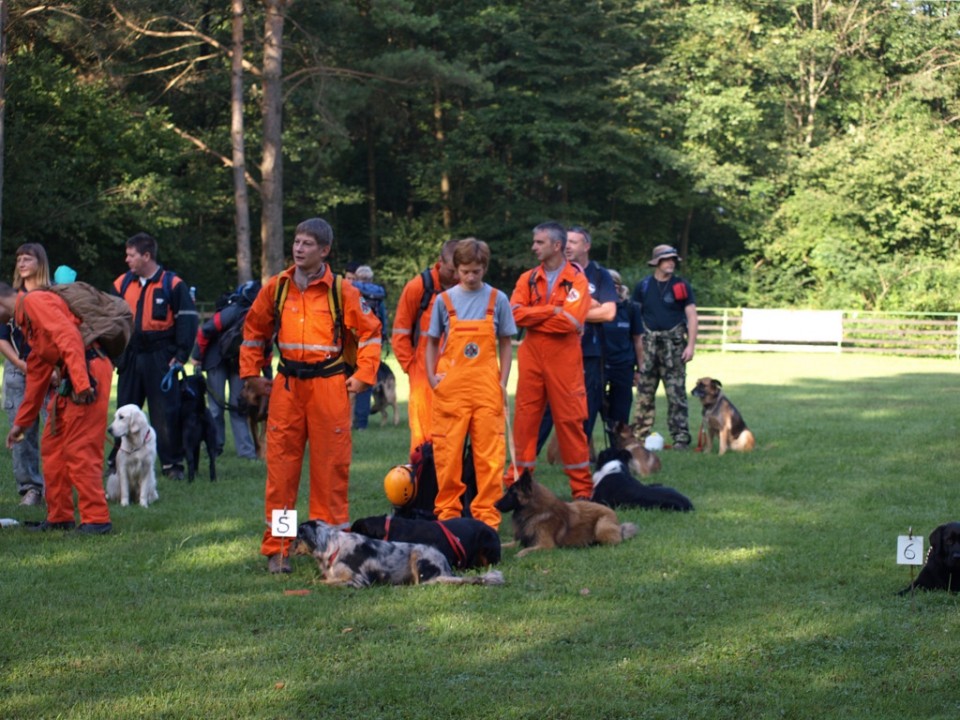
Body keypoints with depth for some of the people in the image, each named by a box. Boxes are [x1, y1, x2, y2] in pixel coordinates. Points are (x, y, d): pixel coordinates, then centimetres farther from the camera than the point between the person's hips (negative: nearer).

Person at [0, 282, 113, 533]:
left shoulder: (34, 302, -6)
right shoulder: (26, 319, 25)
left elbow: (68, 336, -21)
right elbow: (35, 378, 29)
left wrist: (81, 381, -29)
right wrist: (20, 423, 32)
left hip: (88, 371, -10)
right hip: (69, 380, 10)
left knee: (79, 450, -9)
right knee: (52, 447, 14)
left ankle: (96, 519, -6)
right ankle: (59, 518, 20)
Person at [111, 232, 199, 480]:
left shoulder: (172, 284, -5)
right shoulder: (122, 284, 8)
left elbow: (187, 320, -5)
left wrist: (180, 356, -10)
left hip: (160, 358, -4)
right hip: (130, 358, 4)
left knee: (166, 413, -1)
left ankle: (172, 463, 6)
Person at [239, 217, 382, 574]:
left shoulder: (342, 291, -1)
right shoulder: (276, 288, 6)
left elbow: (369, 332, 6)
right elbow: (254, 330, 19)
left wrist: (362, 376, 1)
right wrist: (251, 374, 14)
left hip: (329, 385, -2)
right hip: (286, 387, 2)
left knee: (331, 467, 0)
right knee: (281, 468, 0)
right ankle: (276, 550, 5)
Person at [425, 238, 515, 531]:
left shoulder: (497, 300, 3)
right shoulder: (444, 300, 4)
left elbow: (505, 344, 9)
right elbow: (432, 342, 13)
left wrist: (503, 382, 1)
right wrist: (431, 377, 1)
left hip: (487, 387, 0)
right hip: (450, 387, 0)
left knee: (489, 453, -2)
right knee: (447, 453, 2)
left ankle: (487, 514, 4)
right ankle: (447, 512, 12)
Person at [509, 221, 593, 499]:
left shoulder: (576, 280, -3)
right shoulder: (528, 279, 9)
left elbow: (571, 320, -16)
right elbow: (516, 313, -5)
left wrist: (533, 317, -8)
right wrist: (551, 311, -12)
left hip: (564, 360, -4)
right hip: (531, 358, 4)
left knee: (569, 419, 0)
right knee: (525, 418, 3)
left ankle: (582, 487, 8)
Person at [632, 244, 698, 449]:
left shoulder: (681, 286, 3)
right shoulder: (643, 286, 7)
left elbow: (692, 315, 0)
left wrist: (691, 345, -9)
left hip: (673, 344, -2)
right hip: (648, 343, 2)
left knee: (676, 392, -5)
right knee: (644, 392, 4)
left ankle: (680, 437, -3)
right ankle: (641, 436, 11)